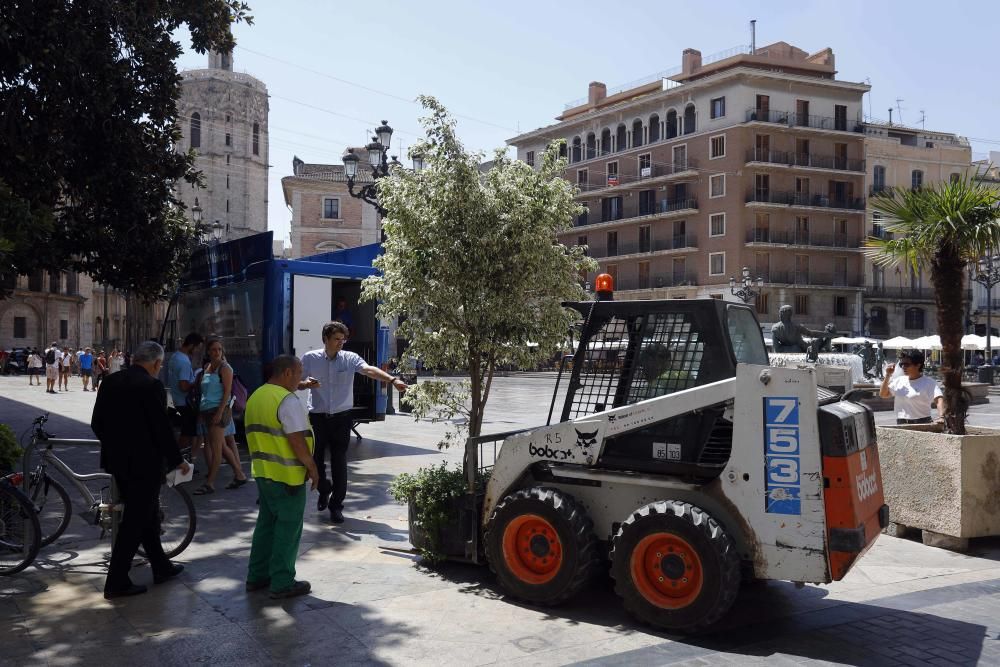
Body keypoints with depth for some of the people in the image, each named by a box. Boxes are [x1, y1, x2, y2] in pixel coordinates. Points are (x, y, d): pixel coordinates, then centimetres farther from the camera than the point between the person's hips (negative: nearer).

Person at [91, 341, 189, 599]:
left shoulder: (110, 382, 5)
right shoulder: (152, 386, -17)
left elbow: (97, 423, 9)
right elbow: (161, 428, -17)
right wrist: (177, 460, -4)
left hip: (117, 461, 8)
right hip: (144, 463, -8)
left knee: (146, 513, 19)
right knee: (134, 521, 2)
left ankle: (161, 567, 31)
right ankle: (116, 582, 7)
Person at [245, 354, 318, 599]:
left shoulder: (255, 397, 11)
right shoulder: (287, 400, -17)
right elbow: (297, 440, -21)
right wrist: (312, 467, -11)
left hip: (262, 471, 9)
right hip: (287, 475, -9)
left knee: (266, 523, 18)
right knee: (288, 528, 1)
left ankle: (257, 576, 25)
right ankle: (282, 583, 7)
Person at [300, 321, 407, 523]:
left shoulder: (350, 358, -4)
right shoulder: (309, 358, -2)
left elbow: (369, 370, -20)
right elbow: (297, 383, 4)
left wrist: (392, 379, -37)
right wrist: (306, 384, -21)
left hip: (341, 418, -1)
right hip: (317, 417, 1)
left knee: (339, 463, 0)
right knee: (315, 459, 9)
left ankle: (336, 505, 12)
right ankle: (324, 491, 39)